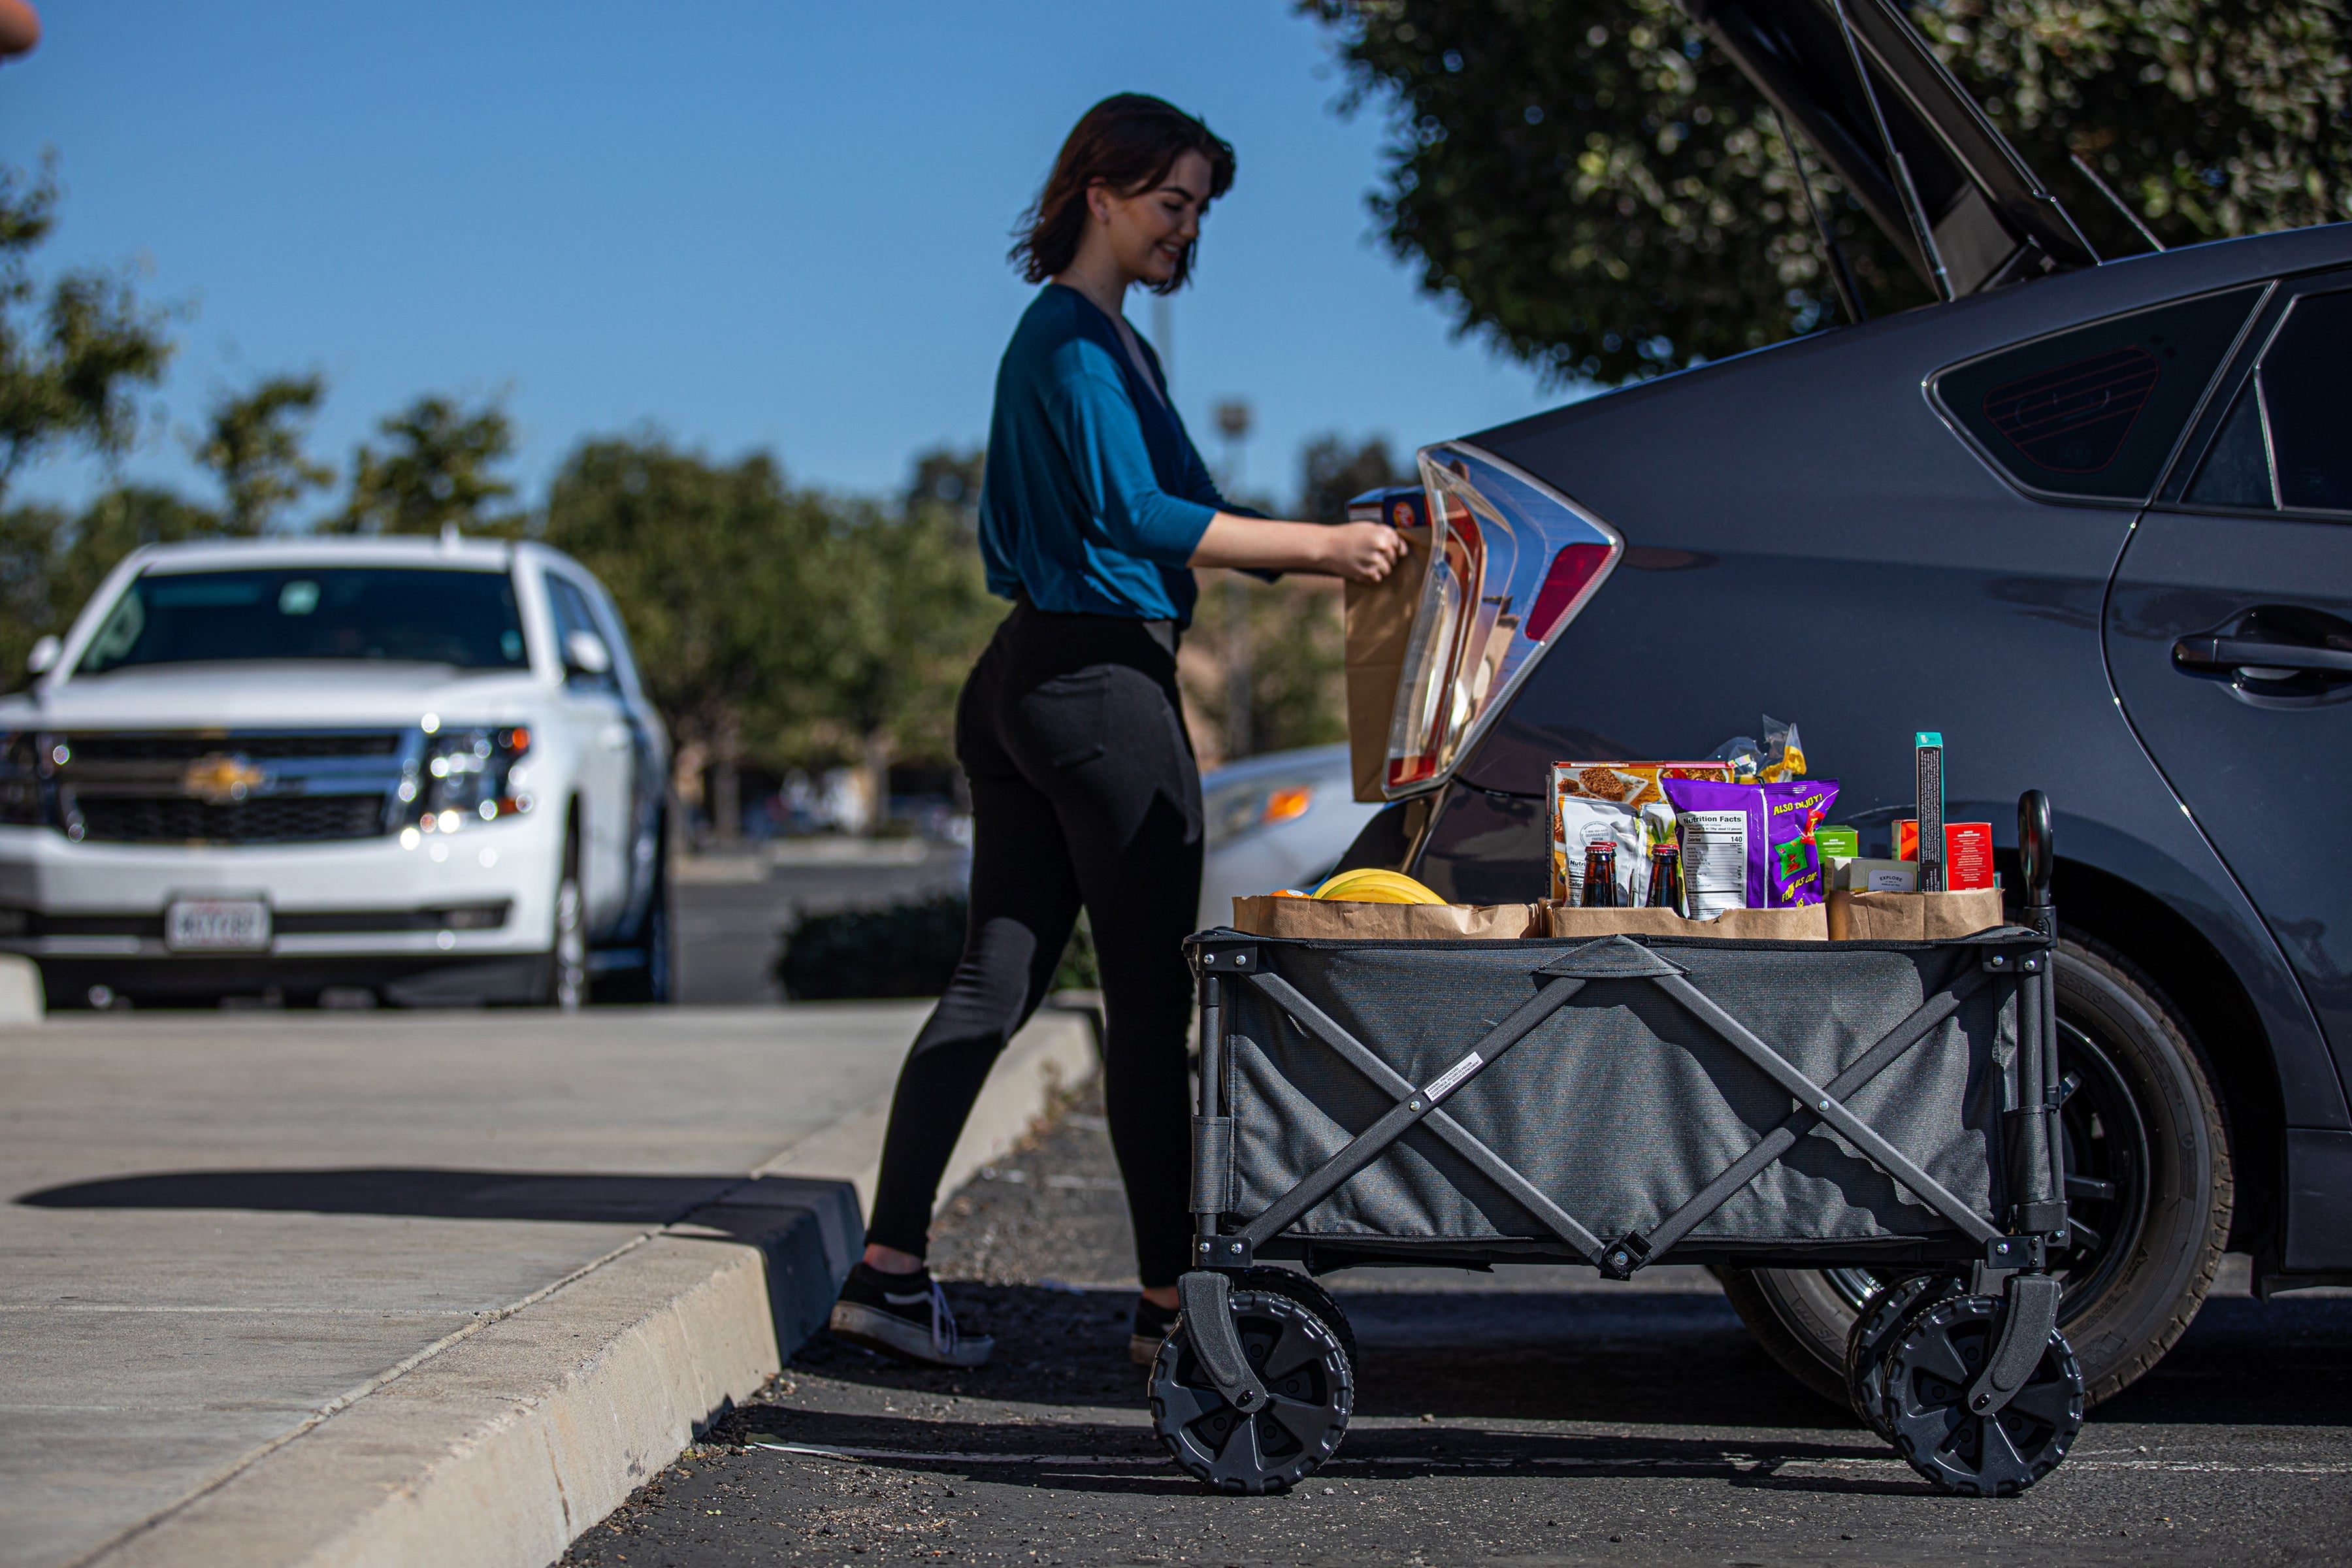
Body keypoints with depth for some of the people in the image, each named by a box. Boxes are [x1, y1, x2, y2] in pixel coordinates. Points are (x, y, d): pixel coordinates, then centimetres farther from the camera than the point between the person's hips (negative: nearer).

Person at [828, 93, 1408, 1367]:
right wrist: (1317, 545, -21)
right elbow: (1132, 516, -21)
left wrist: (1318, 556, 17)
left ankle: (888, 1269, 4)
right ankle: (1169, 1299, 4)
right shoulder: (1073, 339, -11)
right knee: (1150, 996, -2)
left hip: (1029, 680, 10)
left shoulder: (1108, 341, 20)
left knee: (995, 984, 6)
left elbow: (1166, 515, 24)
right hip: (1100, 682, -10)